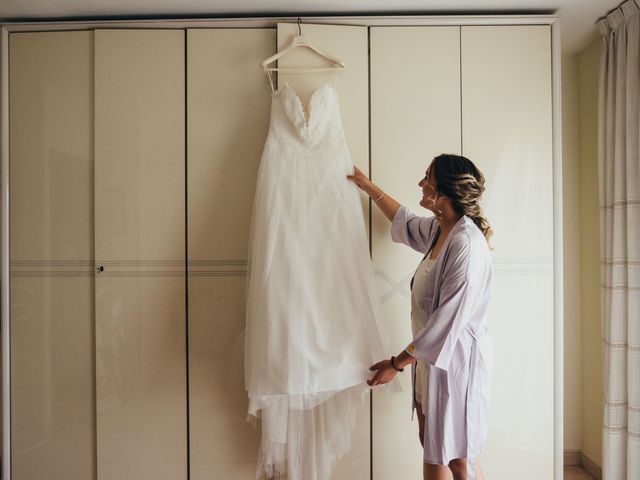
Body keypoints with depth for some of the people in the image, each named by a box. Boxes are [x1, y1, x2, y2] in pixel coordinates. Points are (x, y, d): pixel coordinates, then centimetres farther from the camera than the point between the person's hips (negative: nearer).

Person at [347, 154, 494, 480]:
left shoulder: (467, 244, -24)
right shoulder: (439, 230, 4)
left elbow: (449, 320, -24)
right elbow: (404, 221, 27)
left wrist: (398, 363, -17)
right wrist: (367, 186, 32)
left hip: (456, 359, -9)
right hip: (432, 355, 9)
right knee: (433, 452, 18)